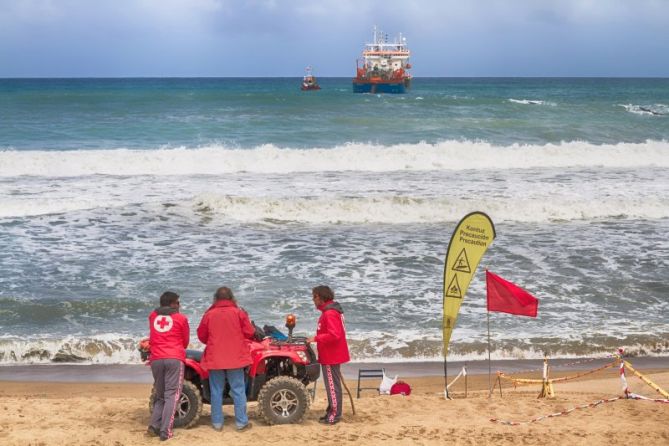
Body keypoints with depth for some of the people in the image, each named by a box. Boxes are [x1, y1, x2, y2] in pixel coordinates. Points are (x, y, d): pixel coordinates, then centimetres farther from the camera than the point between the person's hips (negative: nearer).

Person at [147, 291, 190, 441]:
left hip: (156, 359, 4)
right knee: (171, 395, -5)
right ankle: (165, 431, -14)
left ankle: (154, 426, 2)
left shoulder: (152, 316, 15)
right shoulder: (181, 318, 5)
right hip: (174, 359, -4)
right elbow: (186, 341, 16)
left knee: (160, 395, 17)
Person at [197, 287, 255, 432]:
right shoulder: (238, 313, -5)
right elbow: (250, 333, -2)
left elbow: (201, 335, 6)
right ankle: (241, 422, 4)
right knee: (238, 390, 4)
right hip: (235, 358, -1)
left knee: (216, 391, 8)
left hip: (215, 358, 1)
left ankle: (217, 423, 10)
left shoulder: (209, 315, -2)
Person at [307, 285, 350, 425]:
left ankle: (334, 415, 1)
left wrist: (316, 338, -23)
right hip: (332, 354, 11)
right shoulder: (330, 310, 14)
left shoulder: (330, 313, -20)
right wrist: (318, 338, 13)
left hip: (331, 356, -11)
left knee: (332, 385, -4)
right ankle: (331, 412, 24)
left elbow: (334, 335, -29)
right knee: (332, 385, 16)